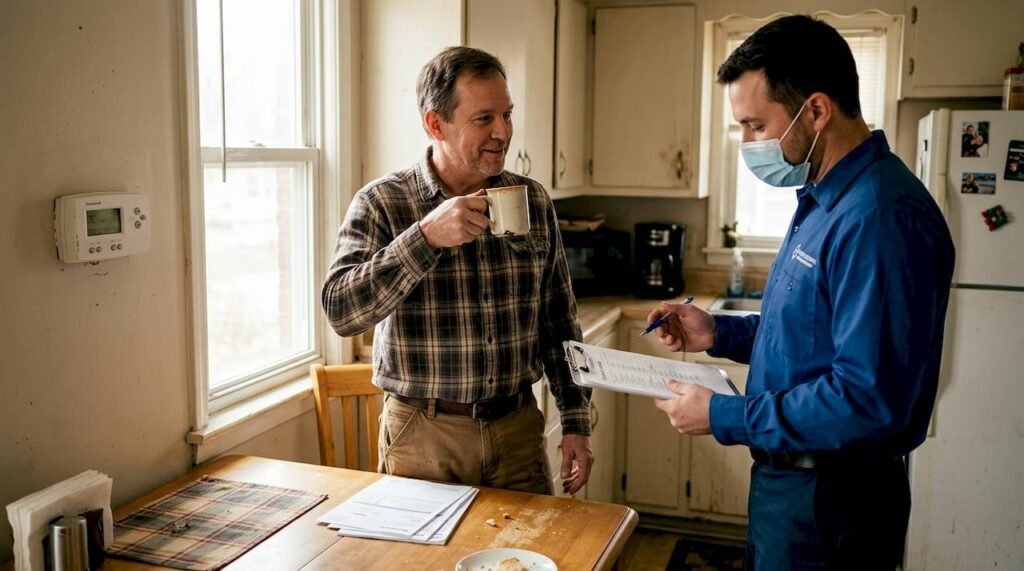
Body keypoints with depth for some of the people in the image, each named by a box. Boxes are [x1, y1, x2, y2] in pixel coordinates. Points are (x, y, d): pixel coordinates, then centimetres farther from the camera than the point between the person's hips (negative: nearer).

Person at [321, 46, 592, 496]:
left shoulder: (532, 200, 2)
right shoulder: (380, 203, -8)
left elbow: (558, 323, 7)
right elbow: (340, 310, -21)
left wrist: (577, 423, 5)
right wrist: (426, 236, -29)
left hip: (518, 429, 3)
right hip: (423, 437, -3)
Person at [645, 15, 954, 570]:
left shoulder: (880, 218, -26)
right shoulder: (825, 199, 7)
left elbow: (869, 399, -30)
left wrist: (724, 417, -21)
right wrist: (719, 333, 2)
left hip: (830, 500, -9)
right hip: (790, 475, 9)